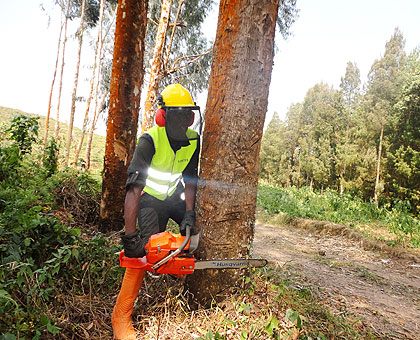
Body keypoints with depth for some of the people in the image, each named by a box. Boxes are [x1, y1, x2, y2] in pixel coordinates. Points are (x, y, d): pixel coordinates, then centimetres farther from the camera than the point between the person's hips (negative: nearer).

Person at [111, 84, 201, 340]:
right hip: (151, 198, -5)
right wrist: (130, 237, -38)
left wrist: (189, 215, -20)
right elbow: (133, 190, -33)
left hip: (176, 196, 5)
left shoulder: (194, 141, -13)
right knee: (143, 250, -17)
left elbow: (190, 181, -8)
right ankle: (121, 316, -6)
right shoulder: (149, 141, -29)